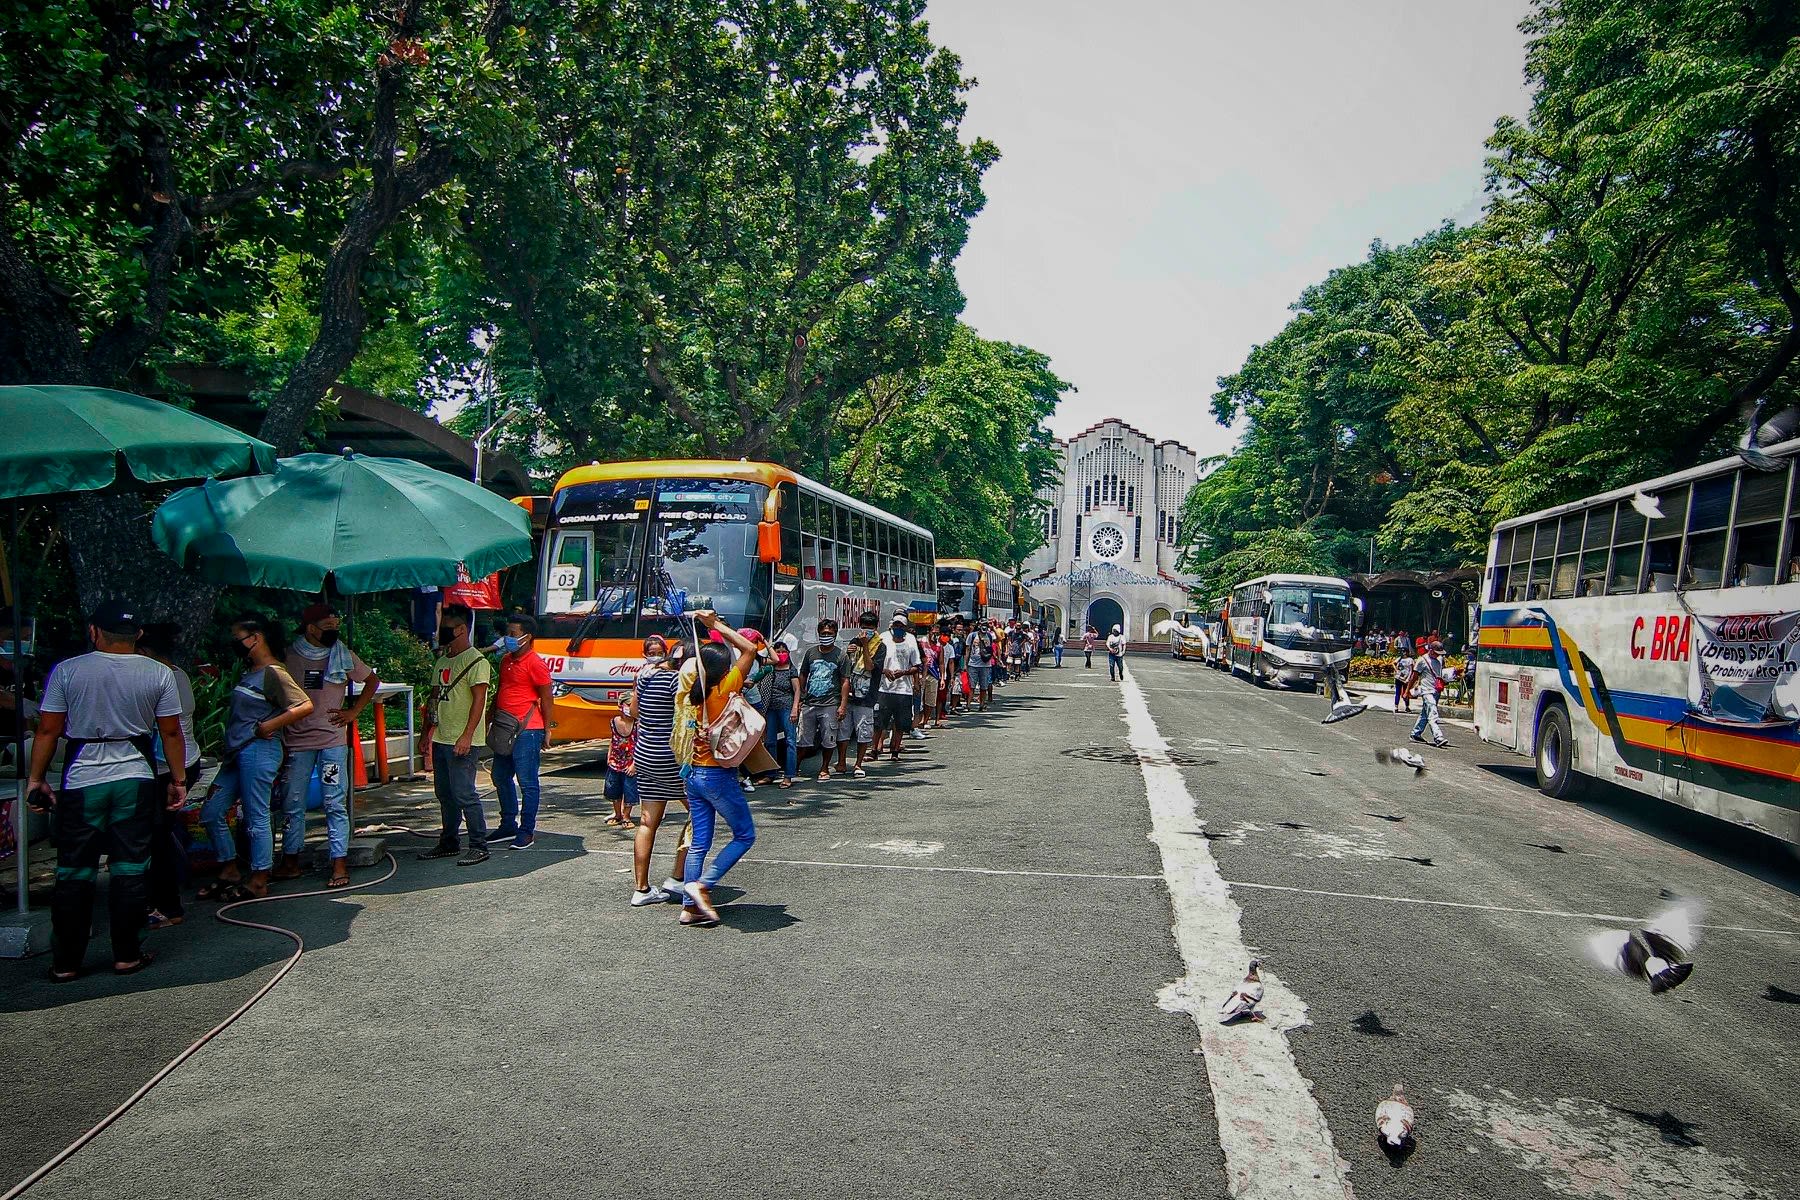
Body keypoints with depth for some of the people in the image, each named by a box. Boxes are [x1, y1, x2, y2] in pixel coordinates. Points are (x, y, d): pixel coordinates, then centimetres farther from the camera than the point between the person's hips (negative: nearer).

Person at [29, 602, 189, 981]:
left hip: (81, 781, 0)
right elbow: (171, 733, 0)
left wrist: (36, 779, 7)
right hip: (136, 779, 0)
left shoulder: (67, 670, -3)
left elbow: (47, 730, -2)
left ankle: (66, 962, 14)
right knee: (129, 870, 6)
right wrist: (178, 780, 8)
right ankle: (126, 956, 12)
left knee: (74, 873, 9)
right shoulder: (159, 673, -2)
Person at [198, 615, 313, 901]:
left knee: (256, 818, -2)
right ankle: (229, 872, 23)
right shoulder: (250, 671, 16)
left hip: (258, 751, -10)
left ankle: (259, 881, 7)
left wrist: (267, 727, -20)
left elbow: (305, 707, -23)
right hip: (237, 753, 10)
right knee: (211, 813, 13)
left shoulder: (273, 673, -13)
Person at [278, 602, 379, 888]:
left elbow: (372, 681, 17)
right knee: (292, 803, 8)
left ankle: (339, 864, 1)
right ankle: (290, 862, 20)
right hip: (296, 742, 1)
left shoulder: (343, 655, 4)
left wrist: (354, 712, 6)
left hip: (333, 740, -1)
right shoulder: (287, 657, 2)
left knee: (336, 804, -2)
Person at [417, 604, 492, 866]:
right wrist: (427, 733, 19)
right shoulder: (442, 660, 17)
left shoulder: (476, 661, -10)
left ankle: (479, 846, -2)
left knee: (464, 794, -9)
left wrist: (467, 735, -23)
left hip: (463, 742, -9)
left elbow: (479, 700, -17)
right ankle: (448, 842, 25)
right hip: (441, 739, 9)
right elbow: (435, 698, 22)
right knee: (445, 794, 15)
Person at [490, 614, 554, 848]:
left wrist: (547, 730, -11)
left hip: (527, 730, -9)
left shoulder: (535, 663, -11)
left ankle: (527, 831, 5)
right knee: (501, 777, 17)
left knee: (527, 782, -2)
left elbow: (547, 699, -10)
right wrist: (490, 717, 21)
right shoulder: (506, 660, 15)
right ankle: (508, 824, 29)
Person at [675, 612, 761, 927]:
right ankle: (702, 885, -2)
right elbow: (750, 649, -10)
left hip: (694, 774, 7)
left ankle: (690, 907, 12)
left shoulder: (695, 693, 3)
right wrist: (717, 625, -4)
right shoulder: (725, 689, -13)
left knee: (699, 842, 11)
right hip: (719, 775, -7)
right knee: (744, 835, 7)